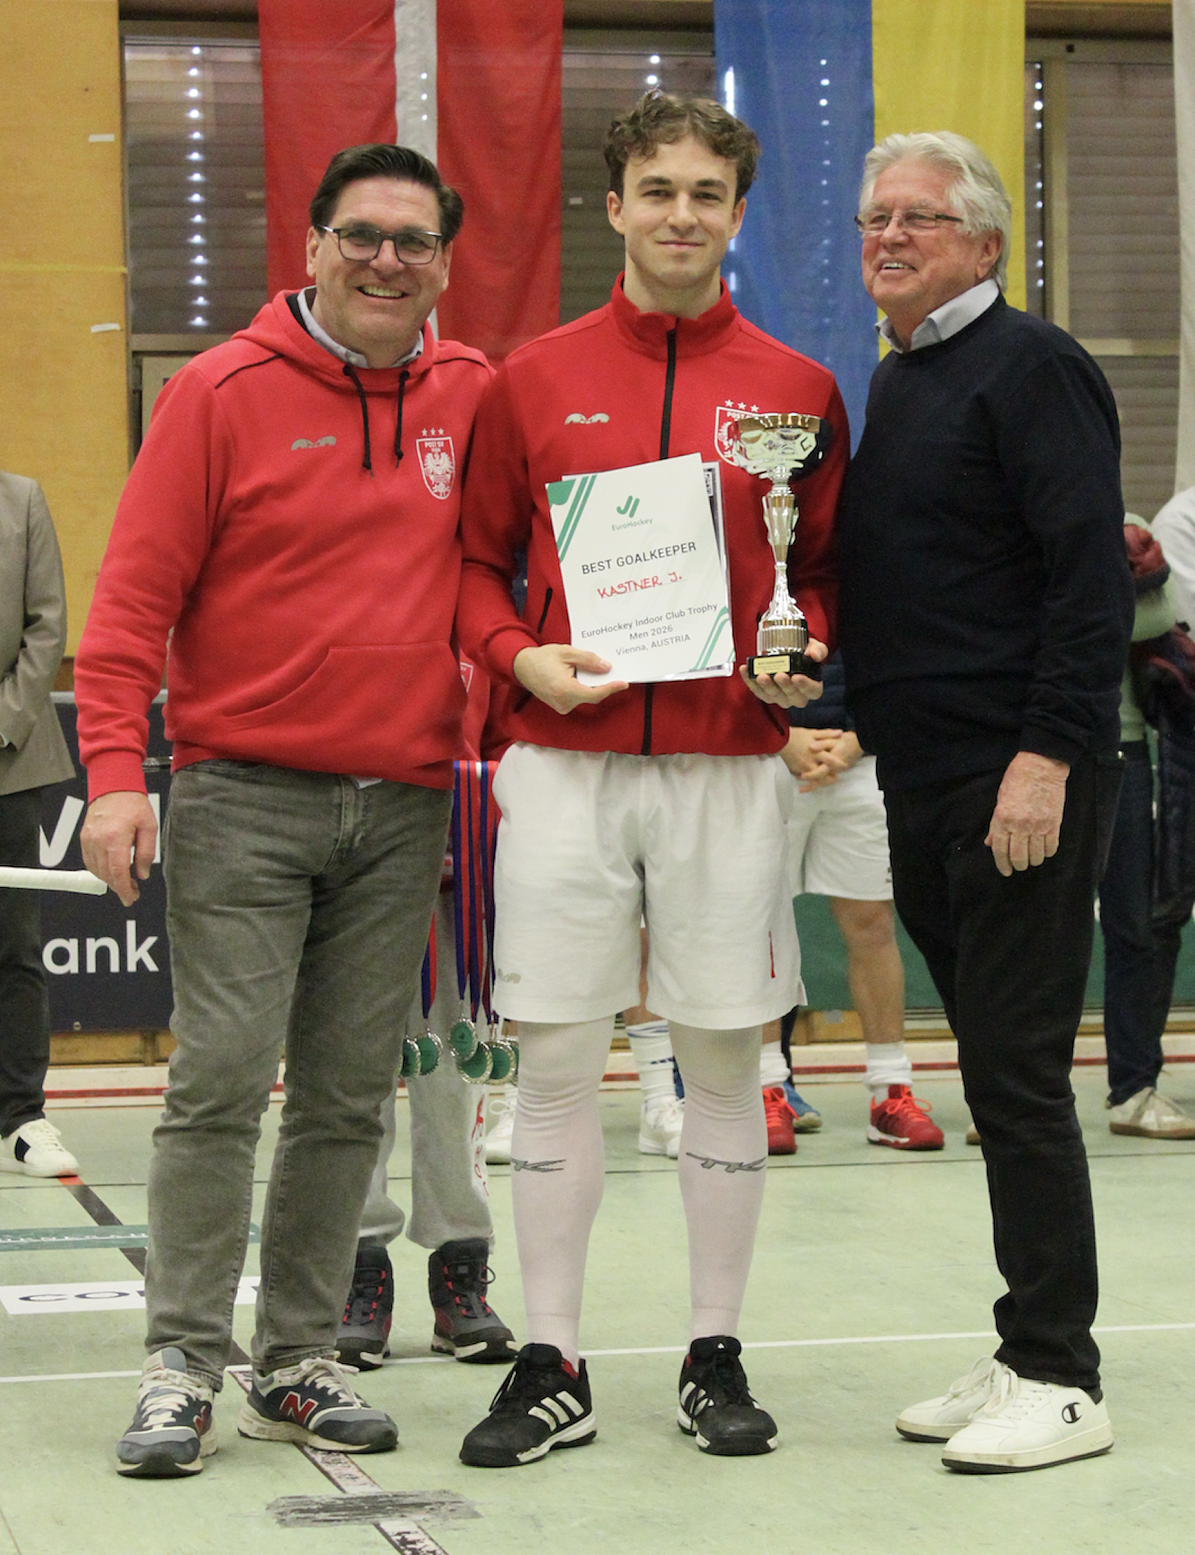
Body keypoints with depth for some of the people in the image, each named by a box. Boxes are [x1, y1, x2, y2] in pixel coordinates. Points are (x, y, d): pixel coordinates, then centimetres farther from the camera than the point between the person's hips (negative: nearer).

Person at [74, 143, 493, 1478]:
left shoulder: (474, 396, 7)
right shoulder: (222, 393, -3)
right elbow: (134, 597, -5)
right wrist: (115, 772, -13)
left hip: (404, 805, 4)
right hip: (244, 797, -4)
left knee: (348, 1098, 6)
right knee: (221, 1080, -8)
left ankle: (298, 1362, 15)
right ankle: (184, 1366, -2)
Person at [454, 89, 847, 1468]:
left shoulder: (798, 391, 6)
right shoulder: (531, 381, 6)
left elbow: (831, 569, 13)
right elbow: (477, 560, 10)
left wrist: (807, 654, -7)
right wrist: (520, 656, -8)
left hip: (727, 765, 0)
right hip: (564, 762, 0)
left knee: (724, 1061, 4)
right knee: (555, 1059, 1)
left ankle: (715, 1357, 16)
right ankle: (551, 1367, 10)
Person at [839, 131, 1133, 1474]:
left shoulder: (1031, 369, -8)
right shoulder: (891, 384, 18)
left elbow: (1091, 580, -16)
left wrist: (1048, 755, -21)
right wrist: (848, 717, 15)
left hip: (1022, 788, -9)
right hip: (923, 789, 9)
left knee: (1018, 1074, -7)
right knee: (995, 1073, 11)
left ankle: (1058, 1380, -1)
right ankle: (1025, 1359, 18)